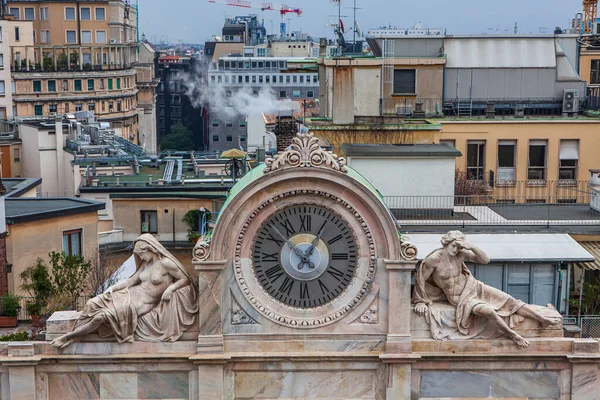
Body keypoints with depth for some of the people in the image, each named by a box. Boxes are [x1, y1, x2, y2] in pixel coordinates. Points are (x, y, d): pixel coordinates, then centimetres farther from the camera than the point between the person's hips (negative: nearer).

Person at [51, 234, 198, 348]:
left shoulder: (165, 263, -9)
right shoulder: (146, 264, 14)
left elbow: (186, 279, -6)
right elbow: (131, 281, 14)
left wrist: (170, 288, -22)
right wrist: (113, 287, 0)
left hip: (142, 304, -8)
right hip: (132, 293, 8)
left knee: (105, 314, -22)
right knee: (94, 303, -14)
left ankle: (70, 336, -11)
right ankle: (76, 333, -15)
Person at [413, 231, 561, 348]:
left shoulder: (460, 254, -6)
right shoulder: (434, 259, -19)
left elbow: (485, 260, -4)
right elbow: (420, 279, -10)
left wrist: (472, 247, -20)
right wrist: (420, 302, -5)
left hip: (473, 287, 5)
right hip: (460, 298, -5)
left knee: (510, 300, -4)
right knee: (488, 311, -31)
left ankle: (543, 319, -1)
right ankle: (513, 335, -15)